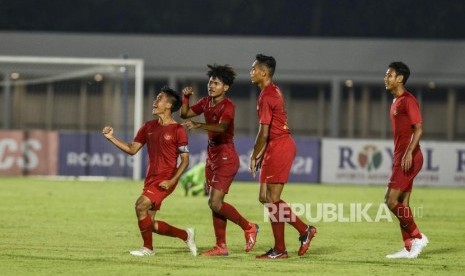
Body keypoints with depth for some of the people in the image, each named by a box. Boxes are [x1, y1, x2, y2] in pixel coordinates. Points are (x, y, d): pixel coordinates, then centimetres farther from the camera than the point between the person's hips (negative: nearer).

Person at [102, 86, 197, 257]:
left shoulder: (177, 130, -7)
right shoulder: (149, 127, 12)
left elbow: (185, 160, -8)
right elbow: (132, 149, 12)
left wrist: (172, 181, -18)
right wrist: (111, 138, 1)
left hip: (165, 180, -7)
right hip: (151, 178, 7)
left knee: (141, 205, -25)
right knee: (150, 224, 6)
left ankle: (148, 248, -10)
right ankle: (186, 235, 26)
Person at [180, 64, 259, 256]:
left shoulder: (228, 106, -17)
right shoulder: (206, 102, 8)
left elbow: (221, 127, -35)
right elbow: (185, 114, 14)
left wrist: (198, 125, -48)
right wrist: (186, 97, -4)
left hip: (226, 159, -8)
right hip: (212, 157, 8)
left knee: (215, 203, -13)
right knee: (215, 203, 8)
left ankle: (249, 228, 5)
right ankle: (221, 246, 12)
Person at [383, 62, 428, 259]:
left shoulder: (408, 100, -11)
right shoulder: (396, 102, 18)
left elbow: (418, 128, -18)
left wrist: (409, 153, -27)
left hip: (408, 158, -10)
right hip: (400, 157, 10)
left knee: (391, 200, -13)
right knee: (402, 204, 7)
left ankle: (417, 237, -7)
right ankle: (409, 247, 8)